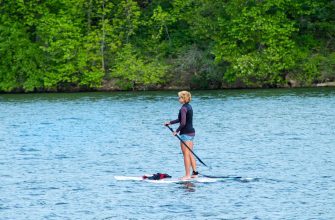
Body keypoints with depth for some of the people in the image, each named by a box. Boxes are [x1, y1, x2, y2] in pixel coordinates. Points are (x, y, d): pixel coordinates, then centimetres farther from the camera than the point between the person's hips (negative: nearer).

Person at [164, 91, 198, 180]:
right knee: (190, 154, 14)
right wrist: (170, 122, 25)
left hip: (186, 133, -9)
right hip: (191, 132, 9)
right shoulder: (189, 106, 13)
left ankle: (187, 175, -3)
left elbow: (183, 123, -24)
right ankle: (195, 173, 16)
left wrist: (176, 131, -10)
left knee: (186, 154, -5)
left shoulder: (183, 108, -17)